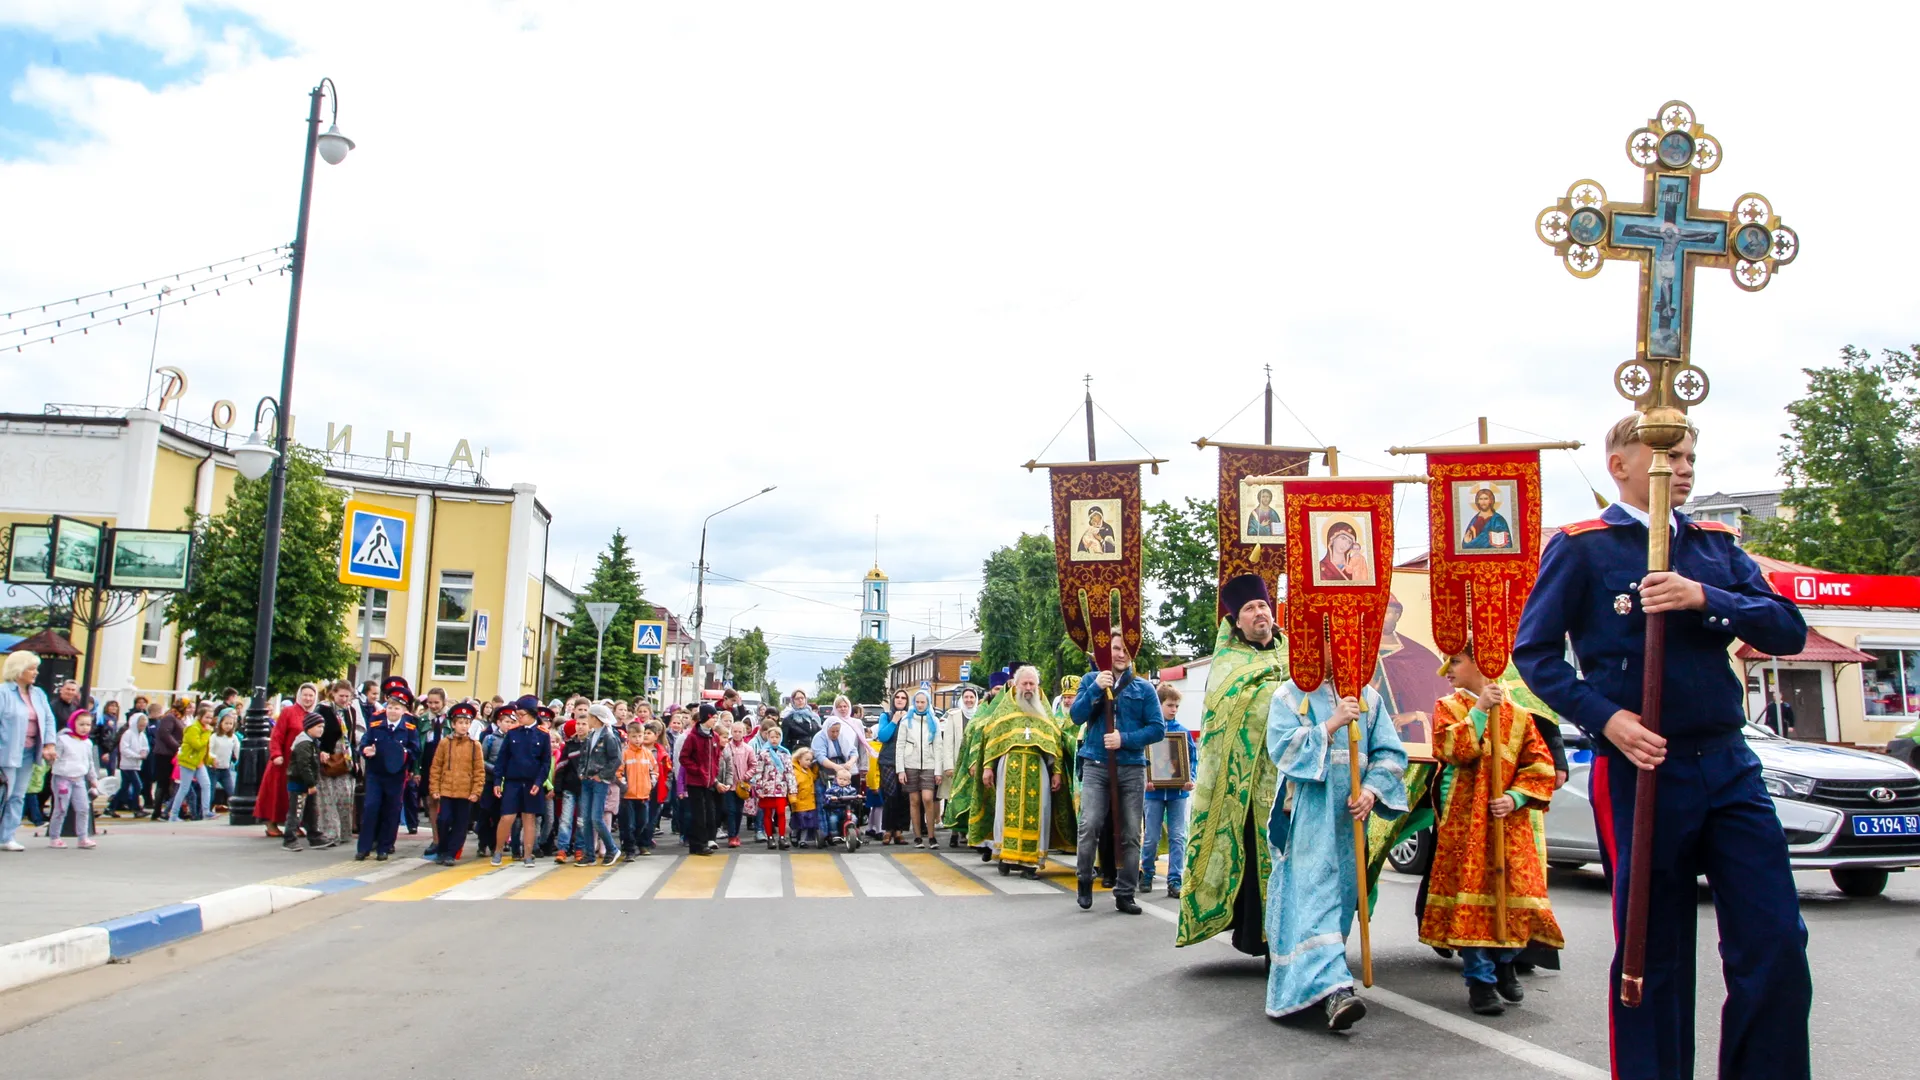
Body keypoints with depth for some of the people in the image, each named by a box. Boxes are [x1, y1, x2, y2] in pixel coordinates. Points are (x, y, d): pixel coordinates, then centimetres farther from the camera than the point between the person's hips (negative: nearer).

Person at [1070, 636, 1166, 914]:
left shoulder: (1143, 688, 5)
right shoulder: (1091, 680, 7)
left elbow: (1158, 729, -1)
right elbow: (1077, 716, -3)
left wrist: (1125, 739, -13)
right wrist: (1096, 688, -16)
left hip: (1132, 767, 1)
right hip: (1096, 765, -1)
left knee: (1130, 834, 4)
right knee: (1089, 825, -16)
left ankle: (1125, 894, 14)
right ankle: (1085, 881, 6)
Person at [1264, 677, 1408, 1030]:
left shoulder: (1368, 697, 10)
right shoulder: (1289, 696, 4)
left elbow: (1390, 752, 5)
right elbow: (1281, 747, -10)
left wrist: (1371, 789, -12)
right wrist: (1332, 724, -16)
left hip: (1349, 817, 4)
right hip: (1307, 817, -4)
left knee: (1342, 891, 8)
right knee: (1314, 891, -16)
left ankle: (1307, 980, 23)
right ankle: (1334, 988, -26)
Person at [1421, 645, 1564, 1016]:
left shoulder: (1517, 715, 8)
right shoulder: (1449, 707, 6)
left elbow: (1540, 766, 4)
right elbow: (1453, 750, -12)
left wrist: (1515, 798, -10)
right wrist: (1479, 711, -15)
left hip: (1509, 819, 2)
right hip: (1464, 818, -1)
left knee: (1514, 889, 3)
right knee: (1470, 890, -5)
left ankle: (1504, 964, 28)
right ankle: (1480, 979, 4)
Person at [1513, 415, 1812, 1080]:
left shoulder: (1717, 547, 13)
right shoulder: (1582, 548, -1)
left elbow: (1788, 631, 2)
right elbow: (1534, 651, -3)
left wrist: (1705, 599, -15)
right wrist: (1606, 719, -16)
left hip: (1728, 763, 4)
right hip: (1640, 766, -4)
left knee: (1777, 943, 0)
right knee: (1654, 952, 4)